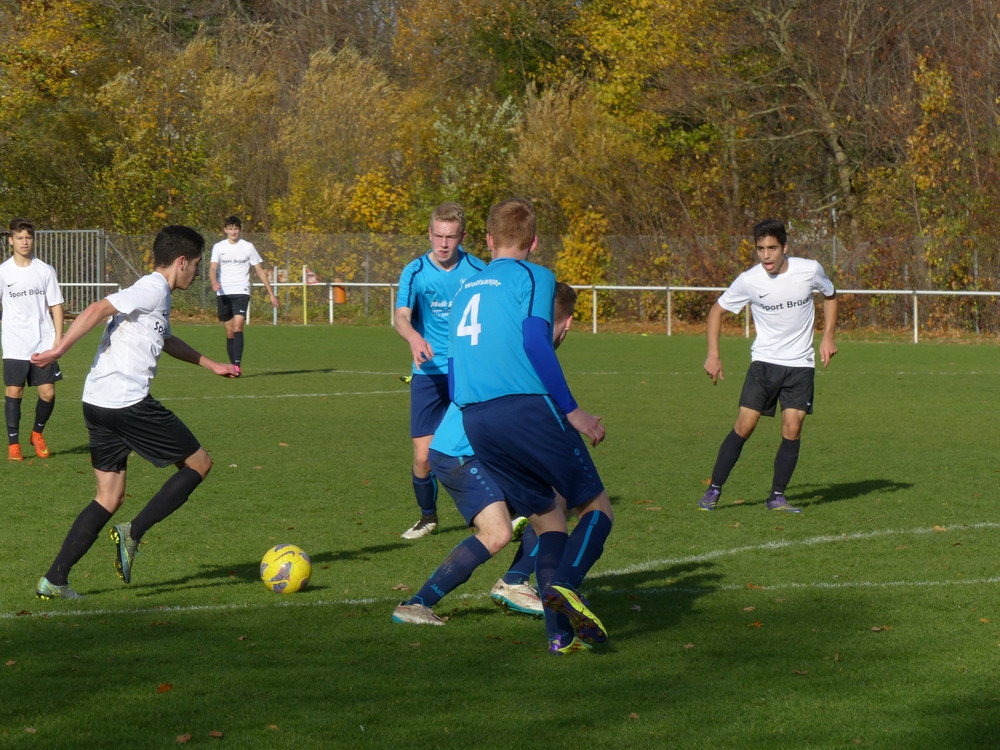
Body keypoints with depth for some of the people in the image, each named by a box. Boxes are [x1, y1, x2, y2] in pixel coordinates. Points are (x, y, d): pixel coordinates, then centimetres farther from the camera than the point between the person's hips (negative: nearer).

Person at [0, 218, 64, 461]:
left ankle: (37, 433, 22)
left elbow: (56, 305, 6)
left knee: (48, 393, -2)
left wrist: (58, 337, -1)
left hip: (43, 343, 1)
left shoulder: (45, 271, 3)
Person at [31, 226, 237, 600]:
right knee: (198, 463, 4)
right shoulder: (153, 290, -8)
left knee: (110, 498, 11)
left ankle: (55, 580, 3)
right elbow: (97, 310, -20)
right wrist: (58, 350, -26)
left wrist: (212, 365, 47)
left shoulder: (157, 295, 22)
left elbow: (165, 340, 41)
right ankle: (133, 533, -4)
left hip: (97, 404, 10)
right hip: (128, 403, -10)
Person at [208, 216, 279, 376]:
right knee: (229, 332, 5)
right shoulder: (218, 247, 6)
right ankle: (234, 366, 14)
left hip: (241, 292, -2)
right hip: (223, 294, 2)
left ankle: (237, 365, -25)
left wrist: (271, 294, 6)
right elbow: (212, 269, -5)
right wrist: (214, 282, -28)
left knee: (238, 328, -18)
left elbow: (260, 271, 8)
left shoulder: (247, 247, 4)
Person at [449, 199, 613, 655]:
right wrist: (572, 410, -11)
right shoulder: (533, 277, 4)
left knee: (546, 518, 12)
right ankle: (565, 582, -24)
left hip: (472, 420, 6)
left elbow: (453, 366, 28)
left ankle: (562, 632, -1)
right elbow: (534, 342, -11)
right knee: (596, 506, 4)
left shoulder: (467, 289, 25)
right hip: (526, 408, -6)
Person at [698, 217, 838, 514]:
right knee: (744, 425, -8)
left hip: (800, 364, 1)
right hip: (764, 361, -1)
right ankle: (714, 490, 2)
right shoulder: (748, 280, -11)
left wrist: (827, 338, 3)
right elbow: (717, 310, 5)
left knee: (792, 429, -8)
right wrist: (713, 355, -2)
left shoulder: (809, 270, -9)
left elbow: (830, 295, 12)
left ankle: (777, 497, 3)